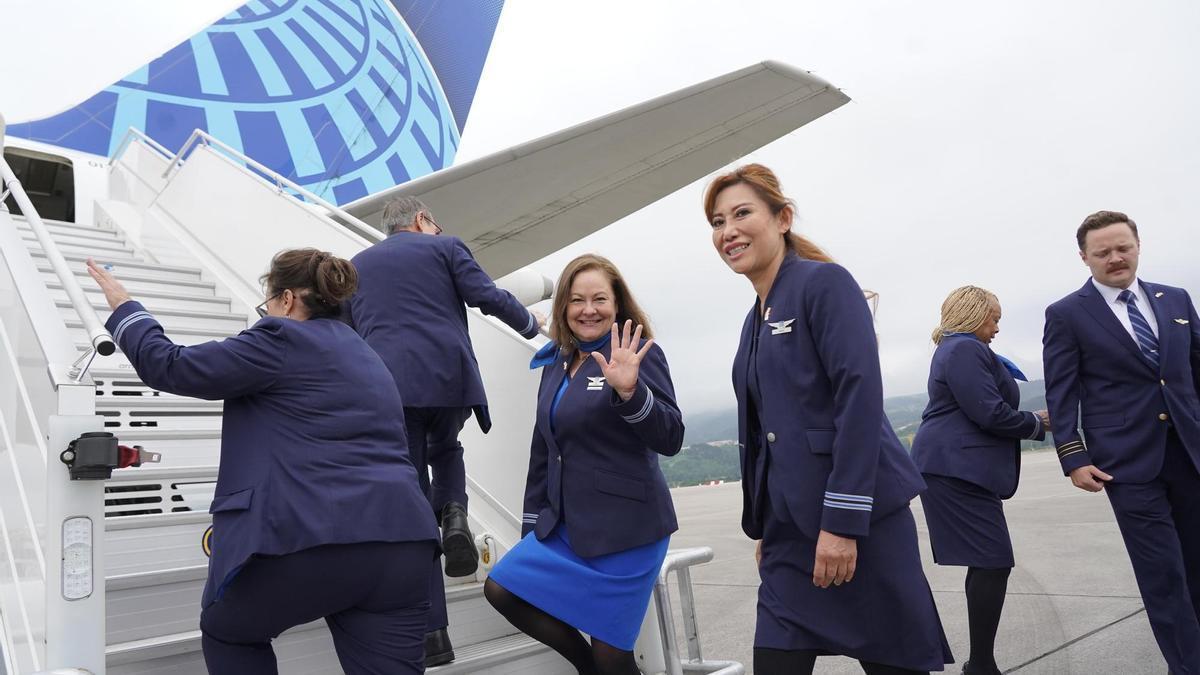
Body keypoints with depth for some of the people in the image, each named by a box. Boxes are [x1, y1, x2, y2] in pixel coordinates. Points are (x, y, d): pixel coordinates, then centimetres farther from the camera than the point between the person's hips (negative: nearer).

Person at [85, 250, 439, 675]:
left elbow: (171, 368, 3)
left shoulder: (282, 339, 0)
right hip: (401, 542, 6)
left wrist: (124, 307, 18)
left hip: (313, 539, -6)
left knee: (227, 632, 24)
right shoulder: (366, 358, 24)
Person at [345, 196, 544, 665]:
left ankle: (430, 632, 1)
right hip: (450, 380, -1)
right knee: (445, 451, 31)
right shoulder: (445, 247, 13)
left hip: (389, 389, 1)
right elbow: (487, 296, 1)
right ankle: (453, 515, -1)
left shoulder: (354, 267, 23)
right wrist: (529, 323, 18)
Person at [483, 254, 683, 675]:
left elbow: (671, 440, -18)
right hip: (566, 525, 7)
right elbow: (542, 451, 16)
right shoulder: (556, 363, 10)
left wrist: (629, 390, -35)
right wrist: (533, 525, 17)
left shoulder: (638, 355, -9)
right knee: (502, 590, 2)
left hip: (626, 527, -7)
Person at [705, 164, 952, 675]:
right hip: (790, 528, 7)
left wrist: (842, 521, -21)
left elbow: (861, 398, -17)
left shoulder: (824, 283, -8)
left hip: (857, 518, -7)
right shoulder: (756, 319, 14)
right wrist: (761, 528, 17)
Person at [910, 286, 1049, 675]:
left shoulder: (954, 349, 23)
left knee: (986, 562, 12)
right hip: (958, 468, -11)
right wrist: (1037, 424, -2)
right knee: (994, 562, -10)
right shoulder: (965, 350, -11)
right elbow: (990, 413, -17)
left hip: (954, 467, 11)